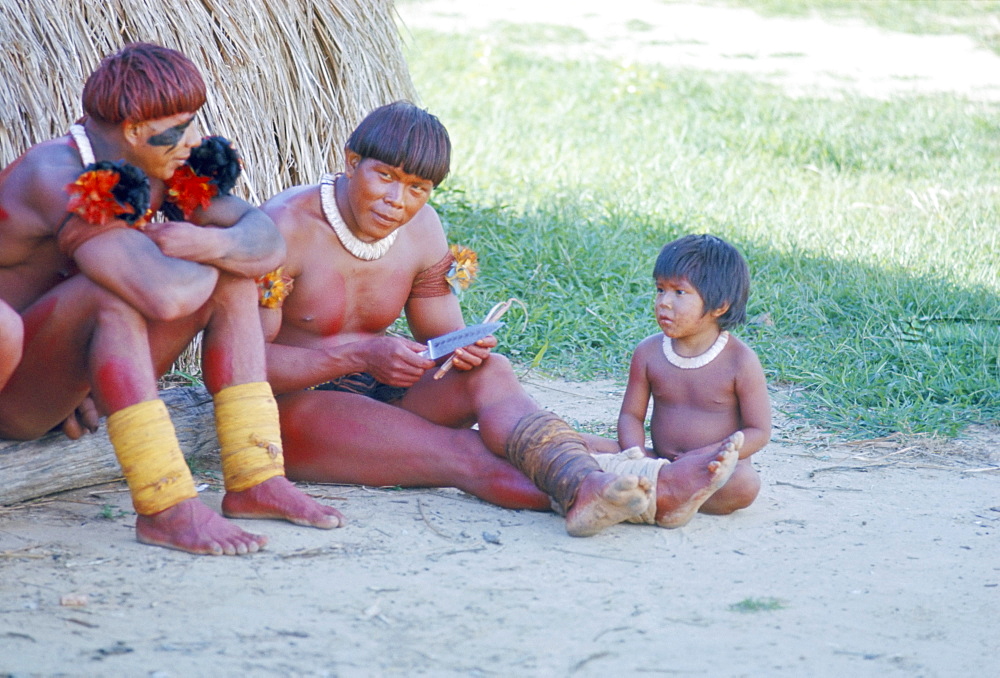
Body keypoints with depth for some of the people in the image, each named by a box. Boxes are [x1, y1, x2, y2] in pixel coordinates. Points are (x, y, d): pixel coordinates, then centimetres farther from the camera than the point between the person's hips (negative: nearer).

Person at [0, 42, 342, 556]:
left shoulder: (160, 170, -1)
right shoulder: (57, 181, -28)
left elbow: (269, 242, -4)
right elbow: (165, 294, -40)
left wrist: (215, 244, -27)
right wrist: (217, 260, -17)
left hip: (72, 388, 9)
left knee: (233, 281, -2)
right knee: (113, 293, -35)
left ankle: (255, 480, -10)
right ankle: (167, 509, -34)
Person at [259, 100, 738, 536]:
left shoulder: (422, 228, 3)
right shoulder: (285, 227, -17)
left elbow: (441, 337, 9)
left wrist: (464, 349, -17)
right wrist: (362, 356, -32)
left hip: (374, 391, 5)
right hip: (290, 407, -5)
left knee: (488, 370, -27)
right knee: (462, 454, -31)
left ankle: (583, 484, -54)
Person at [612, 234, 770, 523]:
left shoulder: (740, 361, -9)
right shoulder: (648, 353, 1)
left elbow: (759, 431, -7)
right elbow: (631, 414, 5)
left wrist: (707, 456, -21)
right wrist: (637, 454, -17)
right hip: (663, 463, 3)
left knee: (744, 484, -34)